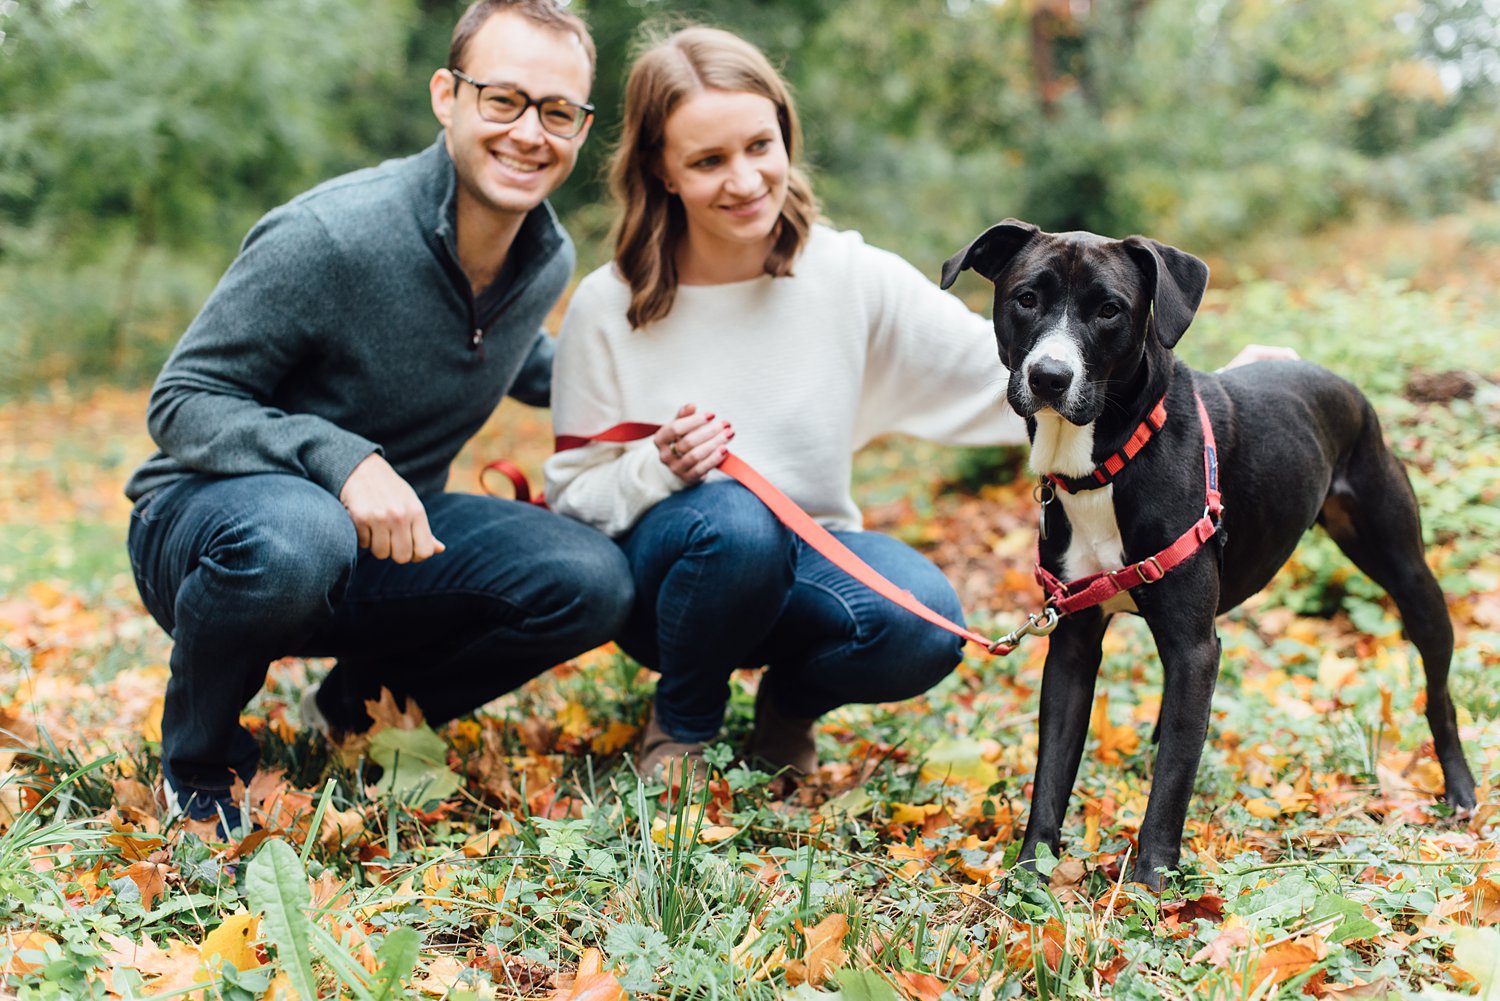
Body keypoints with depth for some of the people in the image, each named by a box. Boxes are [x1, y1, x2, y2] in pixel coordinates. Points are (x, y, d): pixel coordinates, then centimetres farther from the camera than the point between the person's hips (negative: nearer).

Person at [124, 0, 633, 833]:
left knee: (593, 583, -17)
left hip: (389, 524, 6)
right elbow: (181, 402, -20)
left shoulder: (548, 262, -1)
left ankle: (361, 707, 9)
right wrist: (342, 458, -36)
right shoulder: (327, 238, -25)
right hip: (209, 516, -6)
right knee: (296, 539, -43)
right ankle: (197, 761, -9)